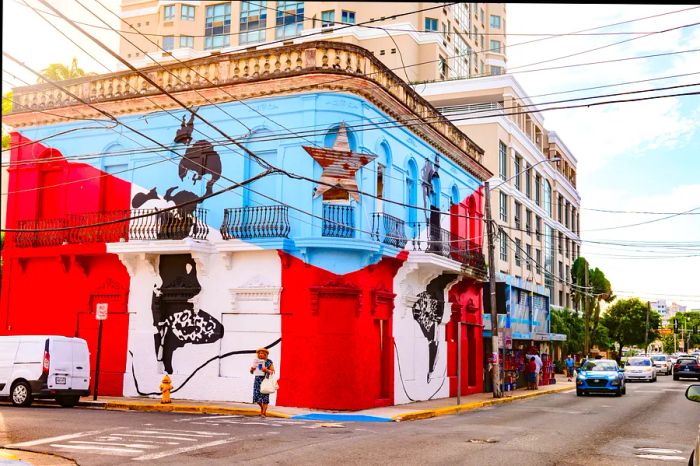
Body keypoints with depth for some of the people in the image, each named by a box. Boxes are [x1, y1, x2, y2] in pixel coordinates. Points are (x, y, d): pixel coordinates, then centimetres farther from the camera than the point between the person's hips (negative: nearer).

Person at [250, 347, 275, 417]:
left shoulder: (269, 362, -1)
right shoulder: (256, 361, 9)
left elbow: (273, 371, -2)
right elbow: (252, 372, 16)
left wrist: (267, 370, -18)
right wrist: (252, 369, -6)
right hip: (257, 379, 3)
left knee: (264, 396, -6)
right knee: (256, 395, -3)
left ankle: (264, 412, 2)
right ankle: (262, 408, 26)